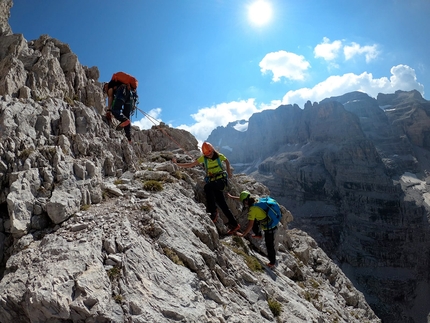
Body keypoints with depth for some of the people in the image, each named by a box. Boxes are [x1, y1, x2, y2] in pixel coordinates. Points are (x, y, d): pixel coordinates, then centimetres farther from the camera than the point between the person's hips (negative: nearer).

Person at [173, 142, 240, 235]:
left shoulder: (219, 156, -1)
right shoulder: (203, 158, 3)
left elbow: (227, 161, 20)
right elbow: (191, 165, 3)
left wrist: (229, 173, 13)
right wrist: (177, 164, -5)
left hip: (221, 180, -3)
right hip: (212, 181, 4)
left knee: (207, 187, -34)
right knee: (222, 204, 0)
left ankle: (213, 211, -24)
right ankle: (234, 224, 9)